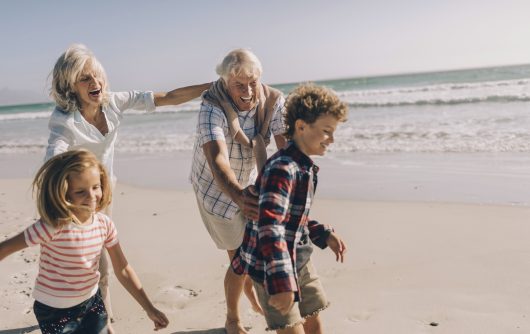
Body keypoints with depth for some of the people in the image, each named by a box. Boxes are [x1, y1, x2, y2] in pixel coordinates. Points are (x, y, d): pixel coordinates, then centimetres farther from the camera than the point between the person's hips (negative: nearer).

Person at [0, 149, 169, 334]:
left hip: (92, 302, 4)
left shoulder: (105, 224, -11)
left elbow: (123, 270, -4)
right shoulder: (52, 226, -26)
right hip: (55, 311, -4)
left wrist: (149, 308, -3)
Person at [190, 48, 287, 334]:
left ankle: (252, 295, 50)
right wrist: (238, 197, -64)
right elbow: (217, 159, -47)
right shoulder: (212, 108, -32)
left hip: (249, 182, 5)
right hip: (218, 187, -4)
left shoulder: (273, 101, -20)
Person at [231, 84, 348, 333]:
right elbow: (269, 226, -34)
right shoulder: (282, 168, -24)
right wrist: (281, 282, -38)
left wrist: (325, 235, 6)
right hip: (269, 264, -9)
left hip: (299, 259, 9)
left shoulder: (305, 168, 7)